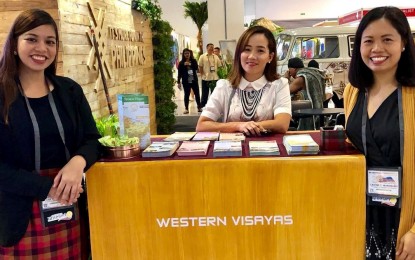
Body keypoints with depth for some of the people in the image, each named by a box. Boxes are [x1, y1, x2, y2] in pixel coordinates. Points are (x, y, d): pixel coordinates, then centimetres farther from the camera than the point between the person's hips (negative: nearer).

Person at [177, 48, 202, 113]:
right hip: (186, 81, -1)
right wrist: (178, 82, -3)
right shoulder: (181, 63, 1)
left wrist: (190, 64, -20)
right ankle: (186, 108, 9)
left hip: (194, 80, 2)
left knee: (197, 94, 5)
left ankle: (199, 107, 15)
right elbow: (179, 73, 0)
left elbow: (196, 68, -9)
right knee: (186, 94, 2)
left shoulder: (194, 61, 6)